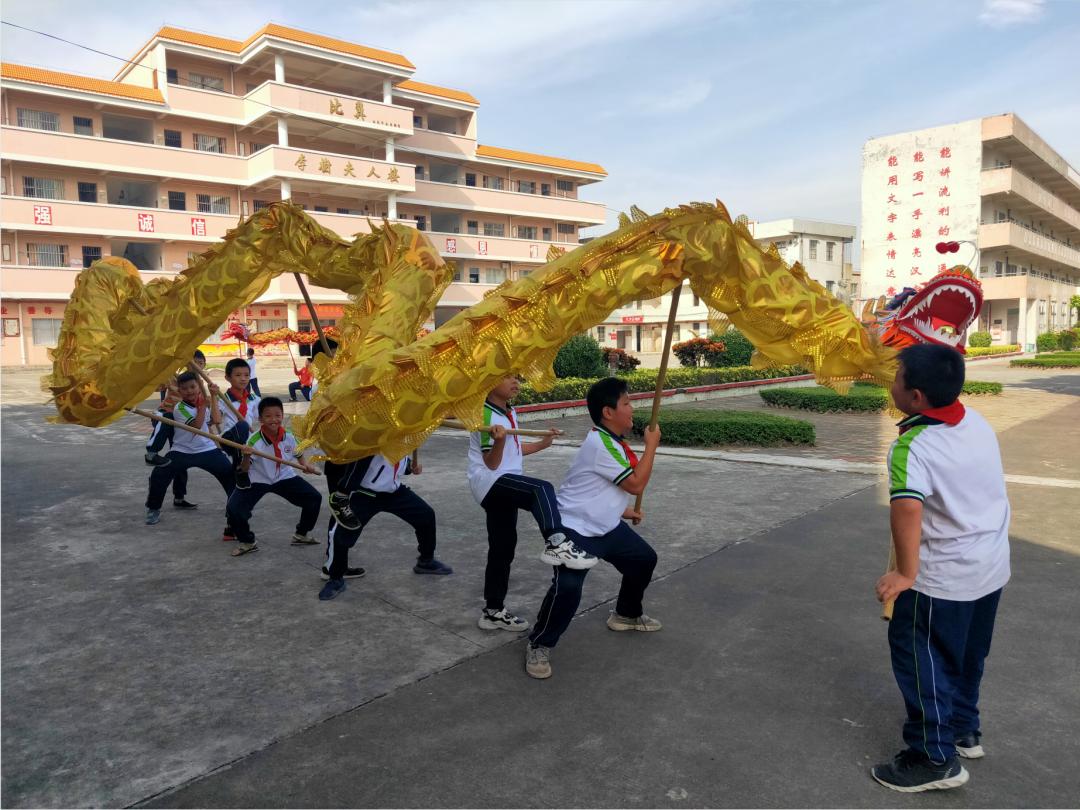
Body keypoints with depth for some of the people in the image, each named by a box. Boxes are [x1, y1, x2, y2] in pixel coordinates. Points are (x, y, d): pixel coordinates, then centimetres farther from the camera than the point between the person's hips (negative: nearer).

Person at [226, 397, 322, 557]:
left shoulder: (289, 437, -12)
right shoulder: (254, 440, -25)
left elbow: (298, 454, 10)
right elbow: (244, 470, -22)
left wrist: (304, 464, -10)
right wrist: (247, 456, -42)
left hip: (284, 477, 3)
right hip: (256, 480, -3)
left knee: (314, 498, -4)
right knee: (233, 509, -22)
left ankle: (302, 534, 20)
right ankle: (247, 541, 7)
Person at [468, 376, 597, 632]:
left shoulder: (509, 412, 14)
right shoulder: (486, 415, -15)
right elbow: (491, 463, -19)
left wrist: (542, 443, 30)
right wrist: (499, 440, -37)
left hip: (503, 488, 10)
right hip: (489, 482, -10)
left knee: (503, 548, 14)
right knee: (541, 489, -34)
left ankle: (493, 611, 24)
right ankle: (555, 543, -45)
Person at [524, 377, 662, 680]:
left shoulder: (612, 441, 7)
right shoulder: (600, 443, -25)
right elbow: (636, 484, -22)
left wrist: (621, 510, 18)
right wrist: (651, 445, -15)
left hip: (606, 527, 10)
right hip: (575, 530, -10)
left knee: (644, 559, 19)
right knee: (567, 587, -26)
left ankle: (627, 614, 43)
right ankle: (539, 645, -3)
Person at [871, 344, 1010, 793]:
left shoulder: (914, 446, -27)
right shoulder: (977, 423, -2)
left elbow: (907, 507, -41)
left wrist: (906, 573, -33)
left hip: (944, 577, -9)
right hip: (992, 566, 9)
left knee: (919, 656, 7)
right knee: (967, 655, 24)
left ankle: (936, 758, 16)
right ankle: (964, 730, 41)